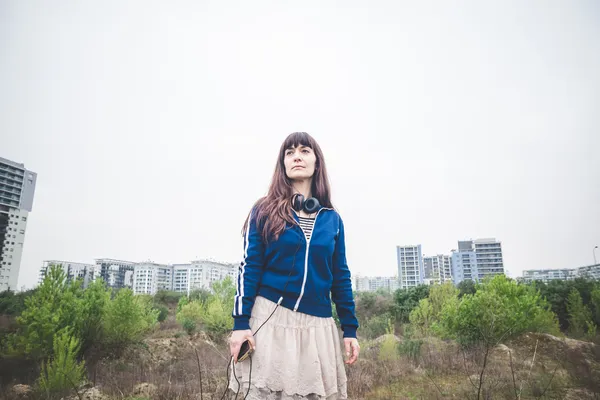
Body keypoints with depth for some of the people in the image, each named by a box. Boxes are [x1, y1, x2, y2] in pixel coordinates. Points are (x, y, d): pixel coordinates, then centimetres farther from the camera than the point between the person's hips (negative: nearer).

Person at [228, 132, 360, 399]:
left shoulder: (332, 219, 7)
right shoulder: (265, 211, 0)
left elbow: (340, 276, 9)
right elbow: (249, 268, -3)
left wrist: (350, 328, 6)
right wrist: (240, 322, -10)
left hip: (318, 324, 3)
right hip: (270, 317, -2)